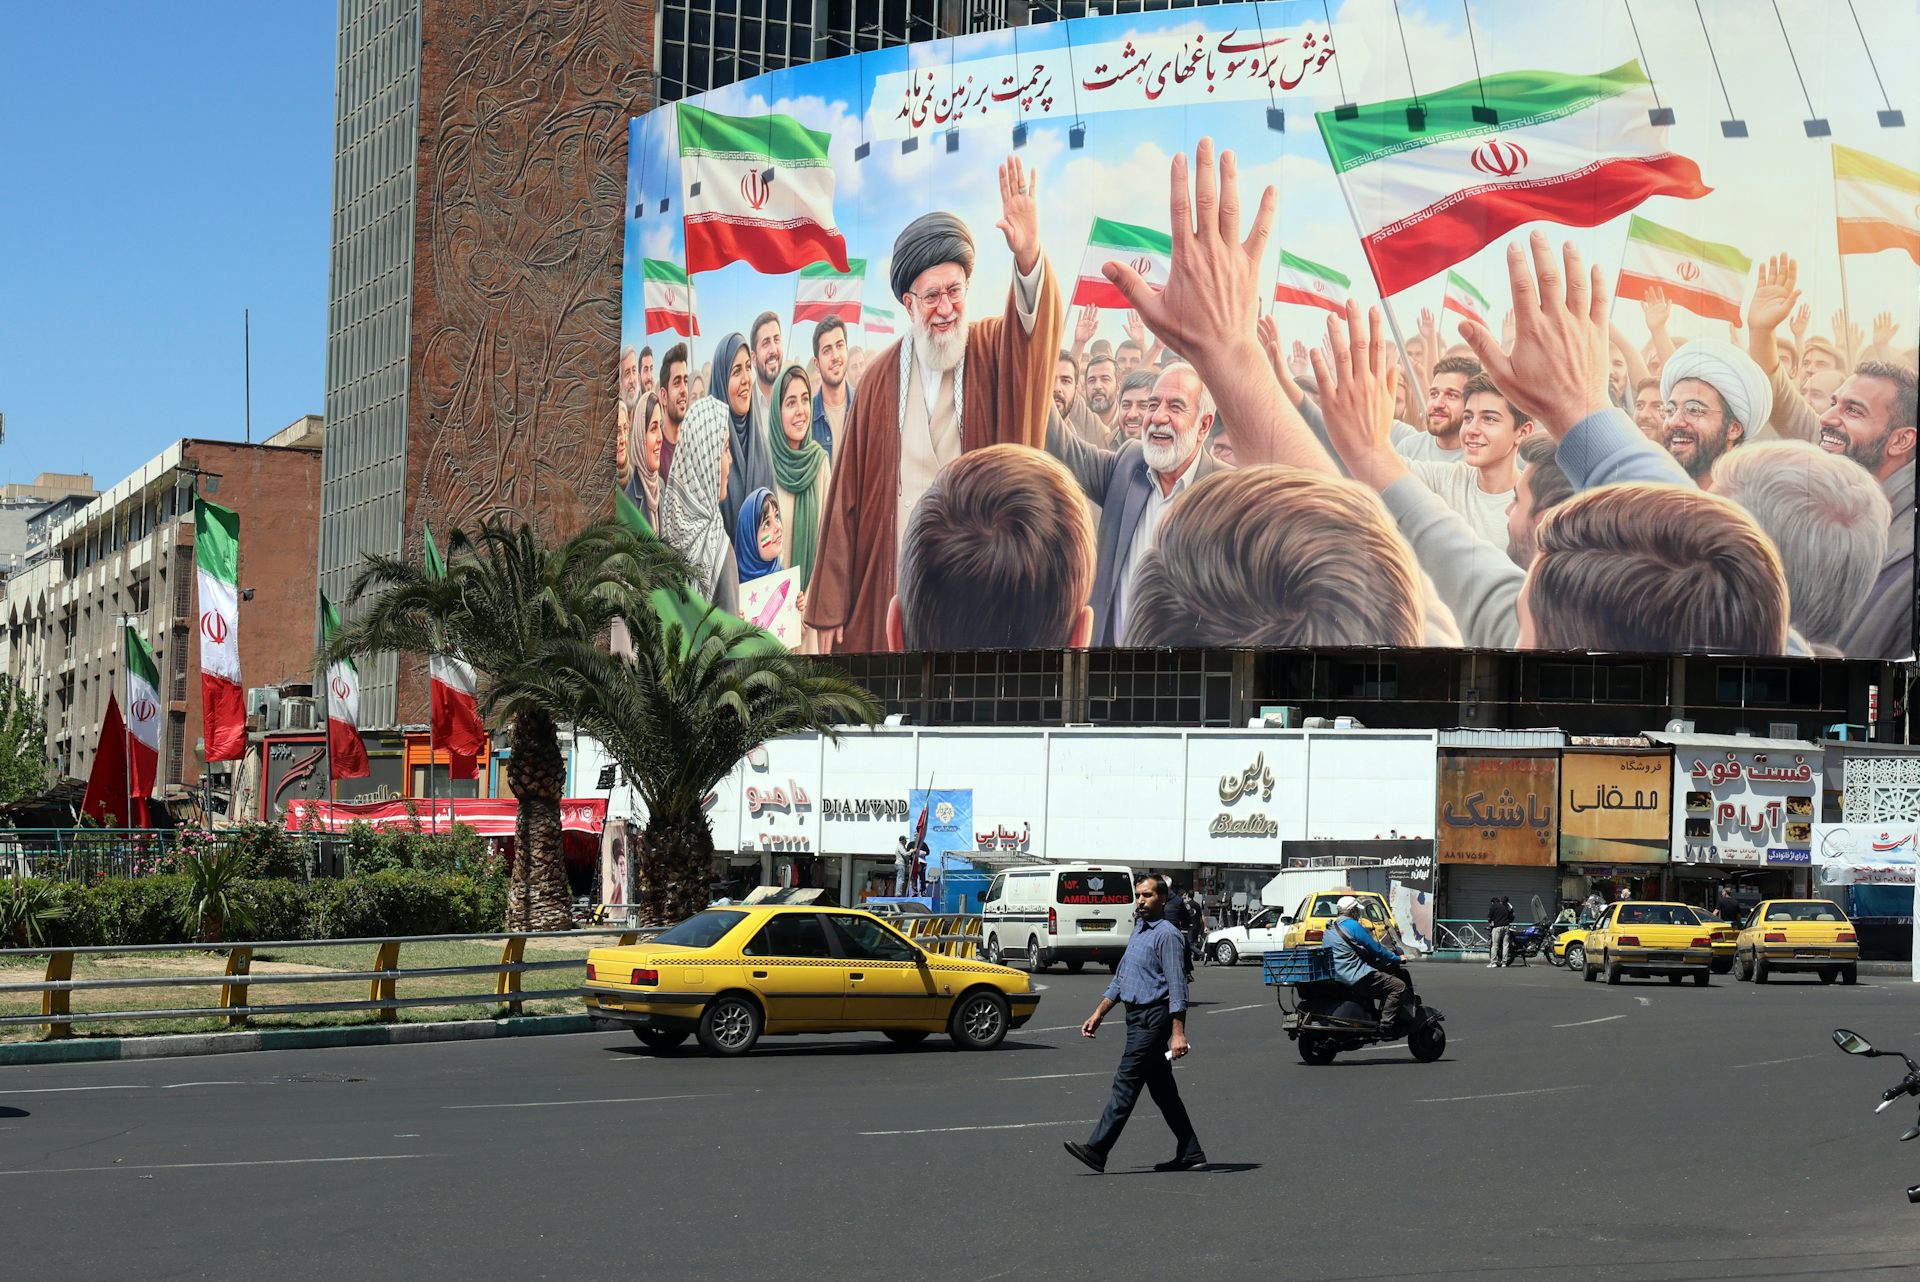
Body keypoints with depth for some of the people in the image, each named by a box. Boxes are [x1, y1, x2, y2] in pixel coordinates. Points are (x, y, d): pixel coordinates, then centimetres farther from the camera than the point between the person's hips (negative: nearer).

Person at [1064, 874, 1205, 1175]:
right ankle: (1189, 1152, 14)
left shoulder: (1167, 935, -12)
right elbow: (1120, 980, 25)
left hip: (1154, 1018, -10)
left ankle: (1097, 1149, -13)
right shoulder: (1139, 932, 18)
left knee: (1126, 1082, -11)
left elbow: (1177, 987, -18)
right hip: (1138, 1016, 10)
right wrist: (1099, 1014, 19)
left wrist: (1178, 1033, -23)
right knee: (1162, 1088, 10)